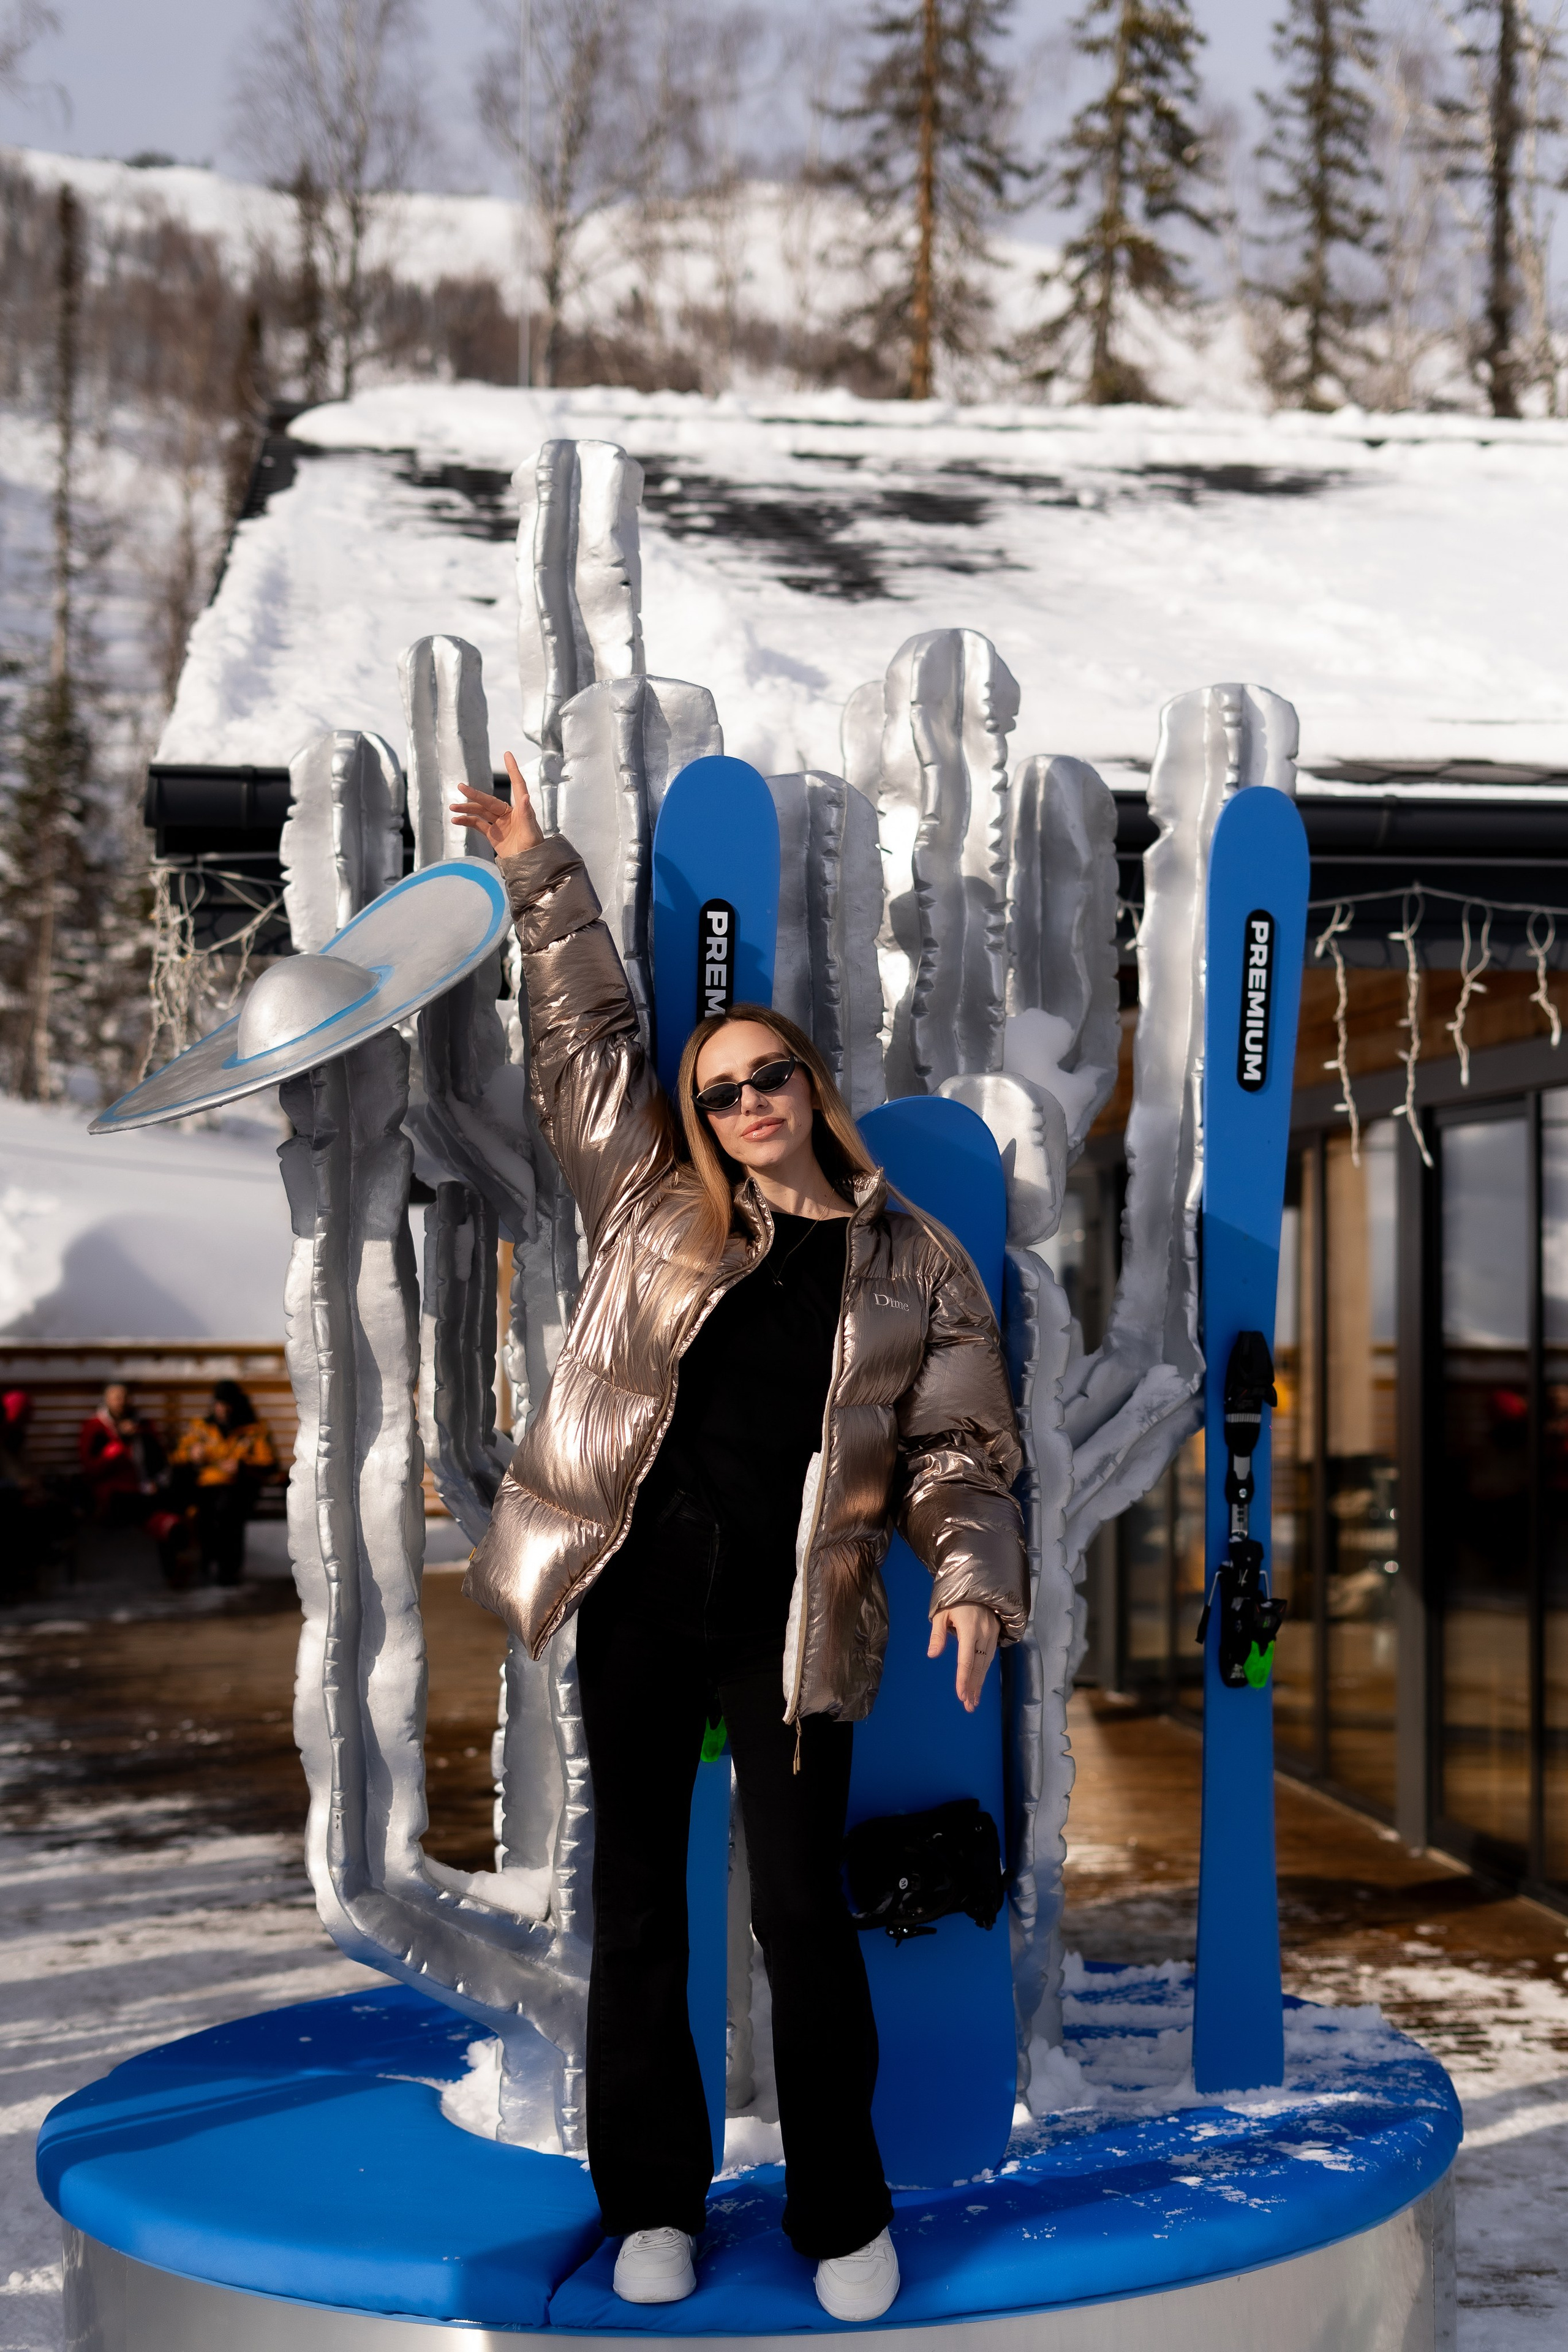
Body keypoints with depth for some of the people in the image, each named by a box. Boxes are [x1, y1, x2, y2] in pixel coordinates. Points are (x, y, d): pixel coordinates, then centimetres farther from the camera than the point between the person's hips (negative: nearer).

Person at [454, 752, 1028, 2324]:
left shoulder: (912, 1263, 6)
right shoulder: (655, 1210, 9)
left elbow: (959, 1450, 4)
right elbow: (584, 1040, 13)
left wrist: (975, 1576, -12)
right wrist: (537, 875, 10)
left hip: (792, 1618, -2)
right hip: (639, 1592, 2)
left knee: (801, 1911, -1)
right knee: (636, 1895, 7)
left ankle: (843, 2214, 15)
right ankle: (654, 2202, 20)